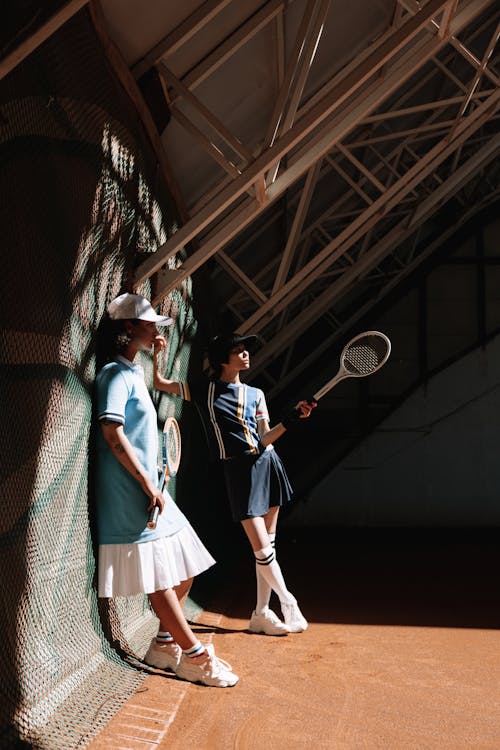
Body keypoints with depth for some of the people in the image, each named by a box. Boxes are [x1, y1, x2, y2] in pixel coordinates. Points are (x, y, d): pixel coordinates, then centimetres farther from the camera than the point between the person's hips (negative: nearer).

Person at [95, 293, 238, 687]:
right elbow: (112, 432, -21)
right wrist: (147, 482, -21)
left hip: (148, 487, 10)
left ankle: (164, 644, 24)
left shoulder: (134, 372, 19)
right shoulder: (116, 373, -10)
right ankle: (195, 655, 3)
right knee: (158, 574, -5)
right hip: (130, 491, -10)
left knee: (184, 567, 12)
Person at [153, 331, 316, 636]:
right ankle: (288, 602, 17)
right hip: (239, 471, -4)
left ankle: (262, 613, 20)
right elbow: (159, 383, 9)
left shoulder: (256, 394, 12)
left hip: (267, 463, 4)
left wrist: (293, 418, -7)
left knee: (268, 545, 7)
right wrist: (157, 353, -7)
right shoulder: (203, 391, 5)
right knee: (262, 550, -7)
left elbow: (265, 440, 6)